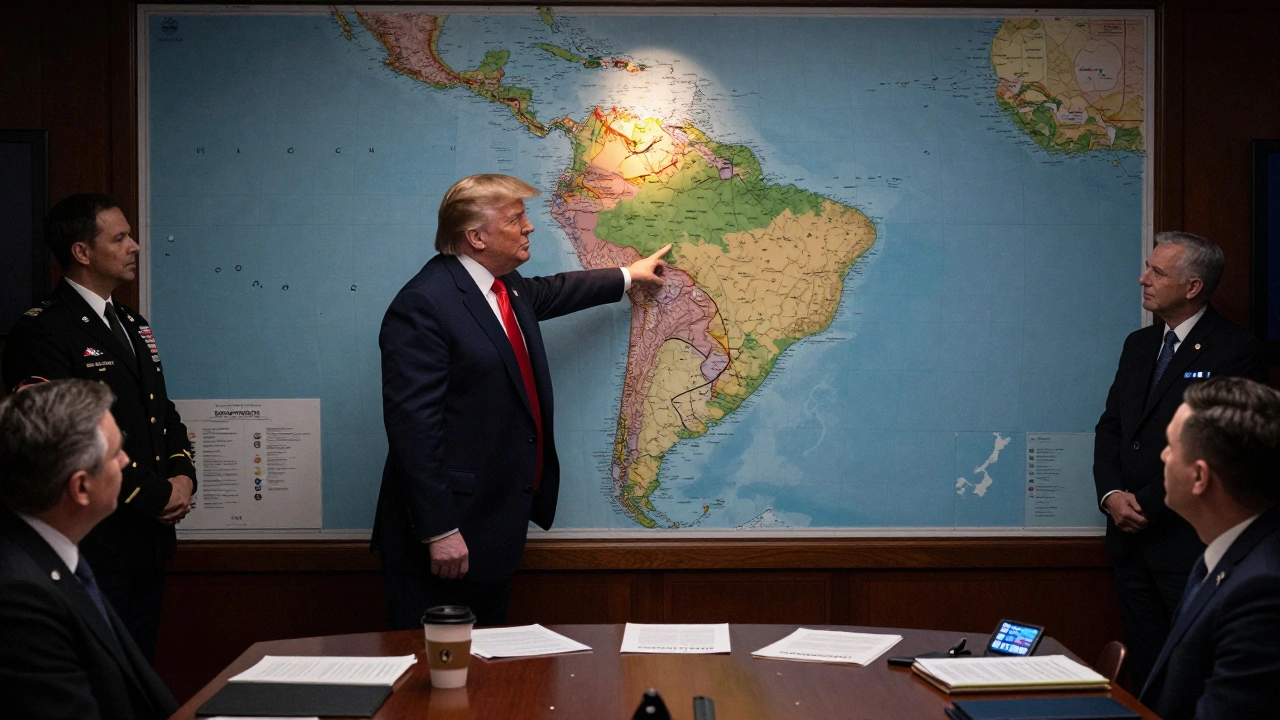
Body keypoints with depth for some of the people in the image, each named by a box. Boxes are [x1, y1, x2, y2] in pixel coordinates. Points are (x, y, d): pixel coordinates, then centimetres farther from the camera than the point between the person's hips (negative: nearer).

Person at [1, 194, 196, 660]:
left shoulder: (134, 327, 16)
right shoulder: (41, 332, -13)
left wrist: (182, 475, 1)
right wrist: (157, 496, -15)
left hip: (149, 548, 8)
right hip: (95, 548, -8)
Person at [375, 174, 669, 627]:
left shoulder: (506, 287, 10)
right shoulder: (423, 306, -20)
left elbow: (548, 293, 35)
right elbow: (413, 425, -23)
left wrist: (628, 276, 47)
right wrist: (439, 532, -25)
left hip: (499, 526, 10)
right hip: (452, 532, -10)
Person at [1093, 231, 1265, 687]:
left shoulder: (1235, 350, -9)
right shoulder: (1139, 345, 15)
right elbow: (1110, 426, 14)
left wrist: (1147, 506, -14)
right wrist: (1111, 493, -3)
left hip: (1189, 542, -7)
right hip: (1131, 536, 7)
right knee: (1144, 672, 11)